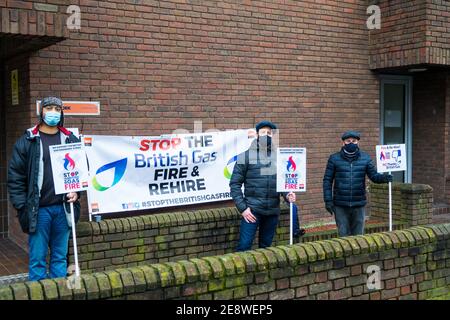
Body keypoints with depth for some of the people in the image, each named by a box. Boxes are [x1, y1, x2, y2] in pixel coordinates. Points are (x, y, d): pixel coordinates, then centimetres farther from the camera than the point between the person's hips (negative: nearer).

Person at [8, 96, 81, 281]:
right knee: (37, 258, 2)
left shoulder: (71, 141, 8)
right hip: (38, 210, -2)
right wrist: (22, 207, -6)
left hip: (63, 208, 3)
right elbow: (15, 177, -1)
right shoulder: (27, 141, 0)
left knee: (60, 257, 11)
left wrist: (77, 192, 1)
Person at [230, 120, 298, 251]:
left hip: (273, 211, 4)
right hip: (251, 210, -3)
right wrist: (242, 208, -10)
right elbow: (235, 184, -3)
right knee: (244, 245, -6)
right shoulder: (245, 156, -1)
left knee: (266, 246, 13)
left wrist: (288, 195, -9)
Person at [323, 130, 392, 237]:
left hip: (359, 205, 2)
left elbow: (374, 176, 3)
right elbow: (327, 180, 1)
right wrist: (328, 200, -6)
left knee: (358, 236, 10)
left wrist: (384, 177, -20)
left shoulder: (365, 158, 5)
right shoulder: (334, 159, 0)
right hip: (340, 206, -1)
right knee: (343, 235, 2)